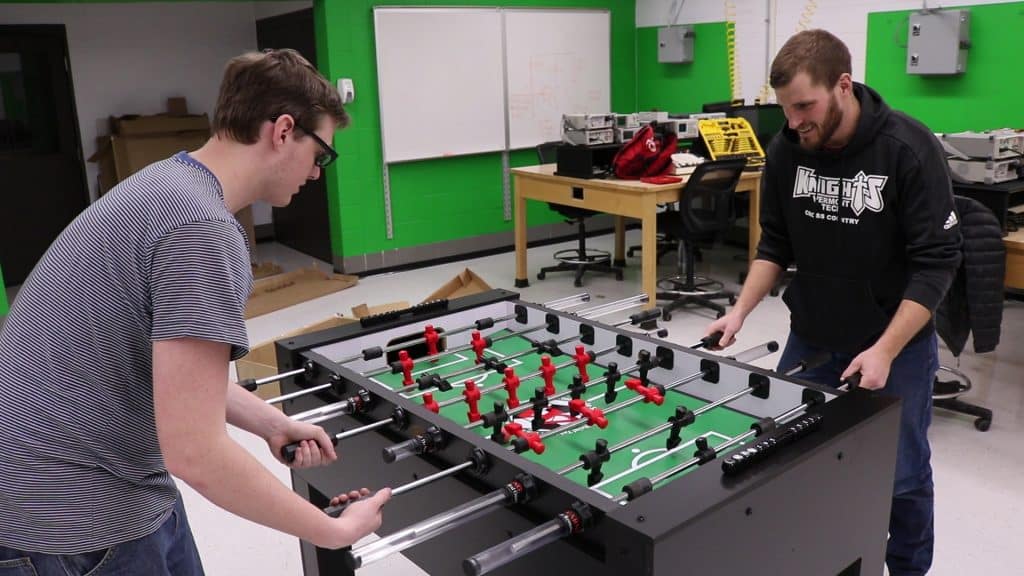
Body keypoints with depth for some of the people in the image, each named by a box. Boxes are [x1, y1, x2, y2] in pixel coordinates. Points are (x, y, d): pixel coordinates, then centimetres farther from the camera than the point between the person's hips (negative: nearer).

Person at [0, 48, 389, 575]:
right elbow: (195, 453, -29)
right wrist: (336, 532, -19)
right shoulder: (203, 229, -26)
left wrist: (272, 424, 8)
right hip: (75, 525, -9)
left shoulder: (166, 185, 6)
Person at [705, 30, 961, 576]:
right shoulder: (786, 150, -6)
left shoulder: (909, 148, -19)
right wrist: (740, 311, -9)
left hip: (897, 344, -3)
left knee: (901, 476, 6)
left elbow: (935, 261, -17)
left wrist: (884, 351, -23)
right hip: (810, 338, 4)